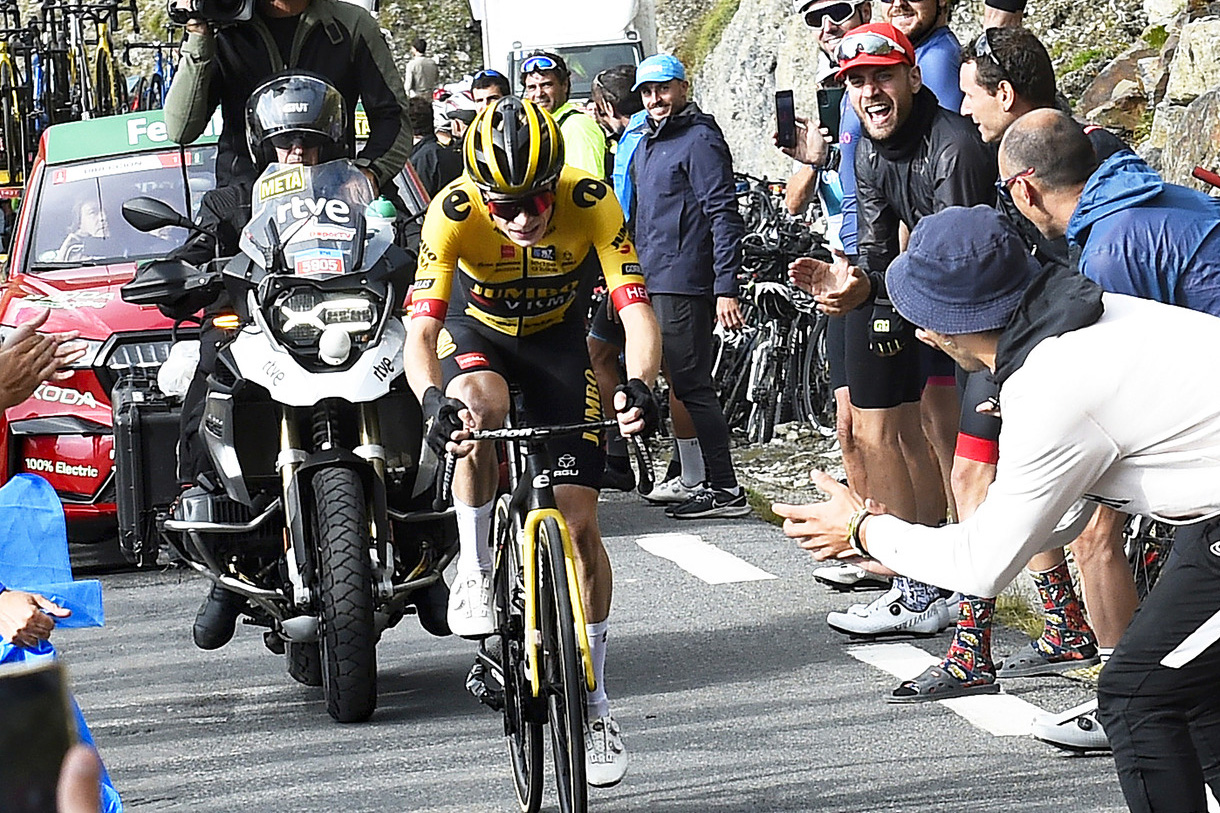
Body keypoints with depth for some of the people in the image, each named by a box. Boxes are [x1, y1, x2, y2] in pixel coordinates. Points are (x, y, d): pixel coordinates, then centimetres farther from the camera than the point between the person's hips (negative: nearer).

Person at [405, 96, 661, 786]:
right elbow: (420, 330, -36)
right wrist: (434, 400, -56)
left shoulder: (591, 203, -30)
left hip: (558, 341, 1)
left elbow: (638, 313, -35)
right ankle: (476, 572, -14)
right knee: (480, 406, -38)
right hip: (476, 333, -1)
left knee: (580, 522, -5)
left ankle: (594, 706, 8)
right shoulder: (455, 212, -32)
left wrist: (640, 385, -55)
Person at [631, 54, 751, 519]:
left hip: (684, 284, -9)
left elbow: (724, 216, -16)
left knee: (690, 385, -10)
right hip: (654, 283, 9)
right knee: (671, 386, 13)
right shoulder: (647, 144, 19)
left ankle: (725, 489, -9)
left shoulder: (699, 140, -10)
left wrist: (726, 289, -22)